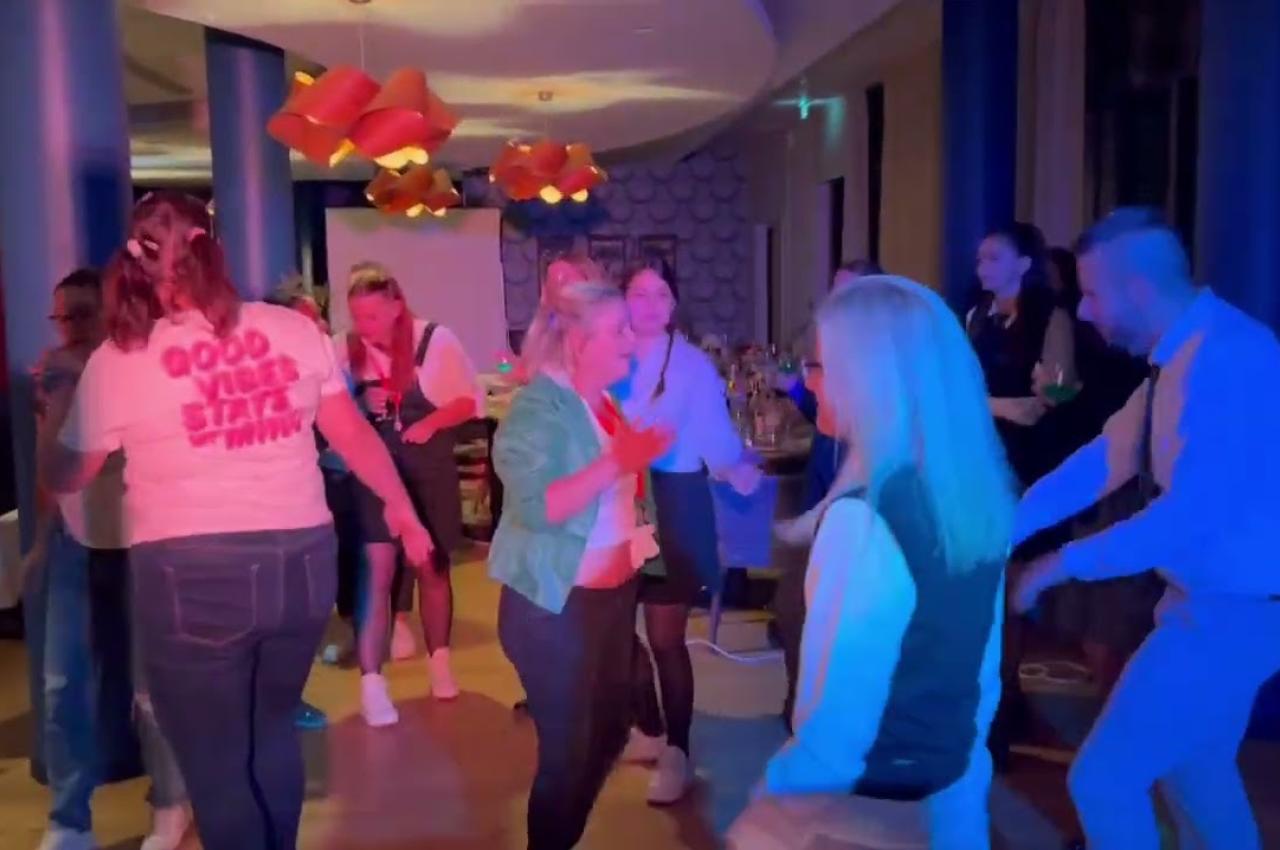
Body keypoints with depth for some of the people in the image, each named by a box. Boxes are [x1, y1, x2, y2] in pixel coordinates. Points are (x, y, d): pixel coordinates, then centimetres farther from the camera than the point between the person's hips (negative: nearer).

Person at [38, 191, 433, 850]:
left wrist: (52, 404, 29)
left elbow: (61, 478, 11)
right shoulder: (293, 330, 3)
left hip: (191, 576, -4)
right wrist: (402, 507, 23)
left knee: (215, 762, 13)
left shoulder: (118, 357, -2)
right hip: (303, 560, 4)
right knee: (272, 727, 26)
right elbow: (354, 435, 9)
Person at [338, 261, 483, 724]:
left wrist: (431, 422, -19)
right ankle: (371, 680, 1)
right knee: (377, 571, -9)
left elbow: (472, 399, -5)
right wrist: (361, 403, -20)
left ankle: (439, 659, 35)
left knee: (433, 566, 16)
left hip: (429, 469, 1)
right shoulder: (347, 349, -11)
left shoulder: (436, 339, -12)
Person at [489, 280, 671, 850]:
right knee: (566, 749, 2)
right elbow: (535, 506, -28)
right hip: (555, 604, -9)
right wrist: (615, 463, -29)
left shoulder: (606, 403, 8)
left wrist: (641, 460, 3)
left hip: (613, 592, 9)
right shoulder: (537, 408, -17)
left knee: (611, 728, 20)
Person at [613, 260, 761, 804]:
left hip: (673, 506, -4)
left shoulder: (693, 364, -8)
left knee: (665, 637, 2)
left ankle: (676, 753, 19)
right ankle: (649, 729, 36)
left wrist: (739, 469, -31)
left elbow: (715, 434, -14)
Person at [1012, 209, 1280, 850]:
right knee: (1194, 770, 26)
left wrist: (1067, 563, -21)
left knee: (1103, 777, -3)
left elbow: (1193, 514, -33)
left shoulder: (1226, 358, -27)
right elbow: (1101, 462, 7)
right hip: (1216, 596, 10)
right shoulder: (1184, 355, 5)